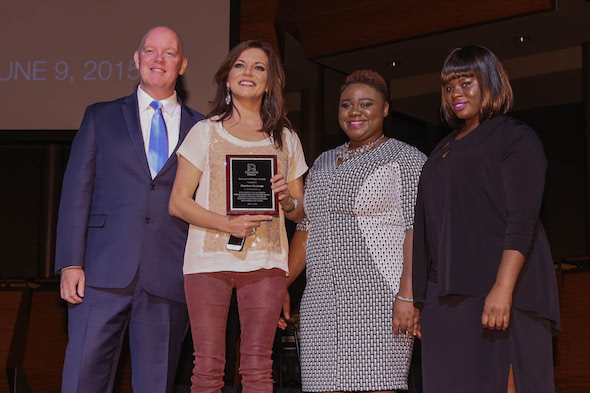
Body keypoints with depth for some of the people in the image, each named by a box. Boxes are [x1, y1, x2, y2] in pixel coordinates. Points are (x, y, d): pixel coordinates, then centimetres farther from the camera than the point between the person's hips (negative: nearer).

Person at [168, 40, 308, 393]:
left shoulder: (286, 139, 15)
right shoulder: (206, 132, 9)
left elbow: (301, 212, 18)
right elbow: (178, 202, 3)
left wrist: (287, 199, -6)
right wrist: (228, 224, -13)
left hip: (265, 262, 1)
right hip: (209, 258, -1)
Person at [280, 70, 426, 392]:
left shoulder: (406, 159, 0)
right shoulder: (323, 163, 20)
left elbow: (418, 231, -10)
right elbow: (305, 231, 23)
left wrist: (408, 296, -20)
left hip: (379, 296, -6)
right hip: (321, 301, 6)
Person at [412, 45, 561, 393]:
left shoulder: (514, 138, 0)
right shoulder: (445, 149, 22)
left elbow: (523, 220, -12)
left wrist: (503, 289, -23)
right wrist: (420, 298, 15)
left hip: (495, 286, -7)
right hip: (446, 292, 7)